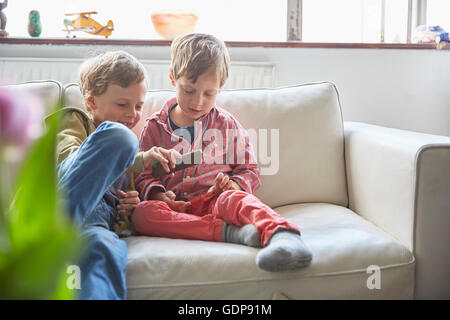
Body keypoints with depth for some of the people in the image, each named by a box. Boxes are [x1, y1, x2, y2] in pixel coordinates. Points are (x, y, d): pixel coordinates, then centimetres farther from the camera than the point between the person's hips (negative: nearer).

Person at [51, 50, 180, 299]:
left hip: (92, 220, 3)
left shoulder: (130, 145, 38)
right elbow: (67, 156, -3)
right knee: (118, 135, -26)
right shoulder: (73, 119, 21)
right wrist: (139, 160, -13)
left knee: (106, 250, -38)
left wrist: (130, 207, 13)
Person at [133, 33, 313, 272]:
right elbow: (143, 175, 14)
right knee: (142, 213, -32)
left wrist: (234, 184, -8)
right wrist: (158, 194, -9)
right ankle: (230, 232, -42)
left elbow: (250, 170, 16)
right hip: (177, 208, 1)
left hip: (215, 201, -1)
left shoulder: (228, 125, 14)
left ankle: (281, 234, -64)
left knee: (233, 199, -36)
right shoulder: (155, 127, 14)